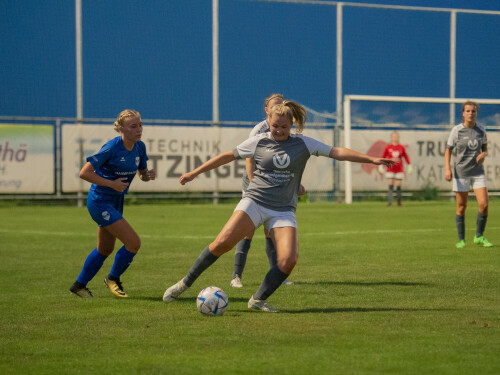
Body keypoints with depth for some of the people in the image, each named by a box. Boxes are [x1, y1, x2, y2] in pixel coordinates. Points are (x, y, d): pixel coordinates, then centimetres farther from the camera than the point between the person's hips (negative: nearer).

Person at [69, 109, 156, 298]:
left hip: (116, 202, 8)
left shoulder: (140, 147, -2)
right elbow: (84, 173, -22)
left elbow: (142, 174, 12)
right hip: (100, 201, -8)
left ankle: (79, 285, 35)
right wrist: (112, 183, -25)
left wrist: (148, 175, -11)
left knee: (105, 250, 18)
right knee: (133, 242, -13)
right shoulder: (112, 148, -23)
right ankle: (113, 278, 11)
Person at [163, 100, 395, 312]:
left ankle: (258, 300, -2)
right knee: (223, 242, -20)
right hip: (254, 202, -1)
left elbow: (337, 152, 1)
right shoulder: (259, 142, 4)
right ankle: (185, 283, -6)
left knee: (289, 259, -19)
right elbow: (227, 156, 12)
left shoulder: (303, 144, 5)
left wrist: (371, 159, -6)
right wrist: (194, 173, 14)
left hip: (284, 211, 2)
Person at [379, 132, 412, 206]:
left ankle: (399, 201, 16)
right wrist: (381, 166, 4)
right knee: (390, 186, -9)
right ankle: (389, 202, -9)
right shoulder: (388, 147, 0)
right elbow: (383, 157, 8)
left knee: (398, 186, 2)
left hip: (399, 170, 1)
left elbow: (406, 157, 12)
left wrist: (409, 166, 10)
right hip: (390, 169, -1)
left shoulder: (402, 147, 3)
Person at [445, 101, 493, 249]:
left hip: (478, 172, 2)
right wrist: (447, 168, -11)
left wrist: (483, 155, -8)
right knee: (461, 207, 1)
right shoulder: (457, 130, -4)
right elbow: (448, 150, 1)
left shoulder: (481, 131, 4)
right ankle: (461, 240, 14)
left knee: (484, 204, -9)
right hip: (461, 172, -2)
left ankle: (479, 236, 9)